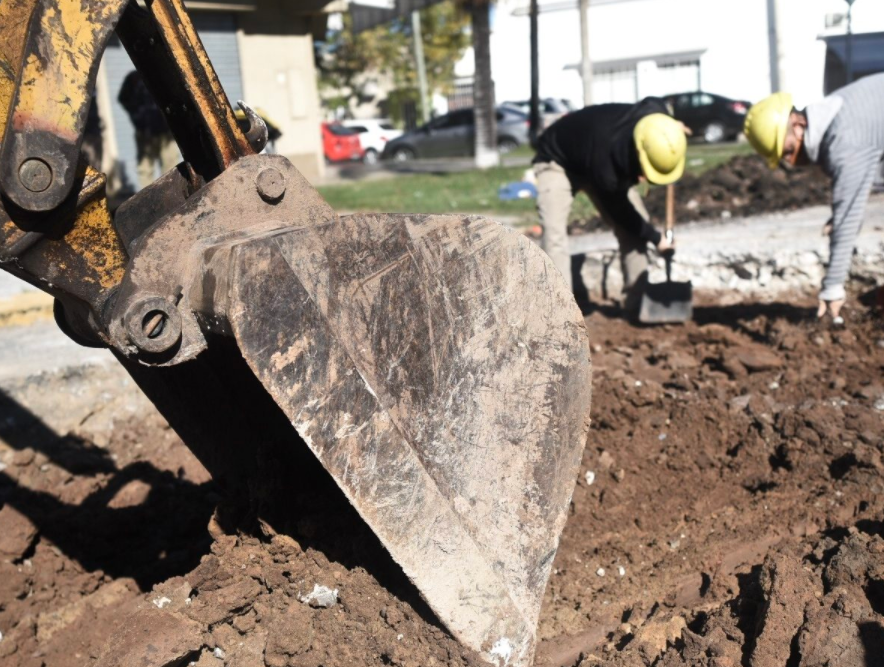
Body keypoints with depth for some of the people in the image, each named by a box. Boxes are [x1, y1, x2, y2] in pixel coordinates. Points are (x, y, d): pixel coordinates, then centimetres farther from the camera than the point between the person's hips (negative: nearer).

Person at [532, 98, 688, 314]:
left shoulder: (653, 111, -29)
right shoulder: (606, 163, -44)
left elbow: (654, 101, 0)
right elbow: (619, 210, -23)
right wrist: (655, 238, -13)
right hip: (558, 160, -7)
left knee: (634, 226, -3)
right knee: (554, 232, -27)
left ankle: (637, 302, 5)